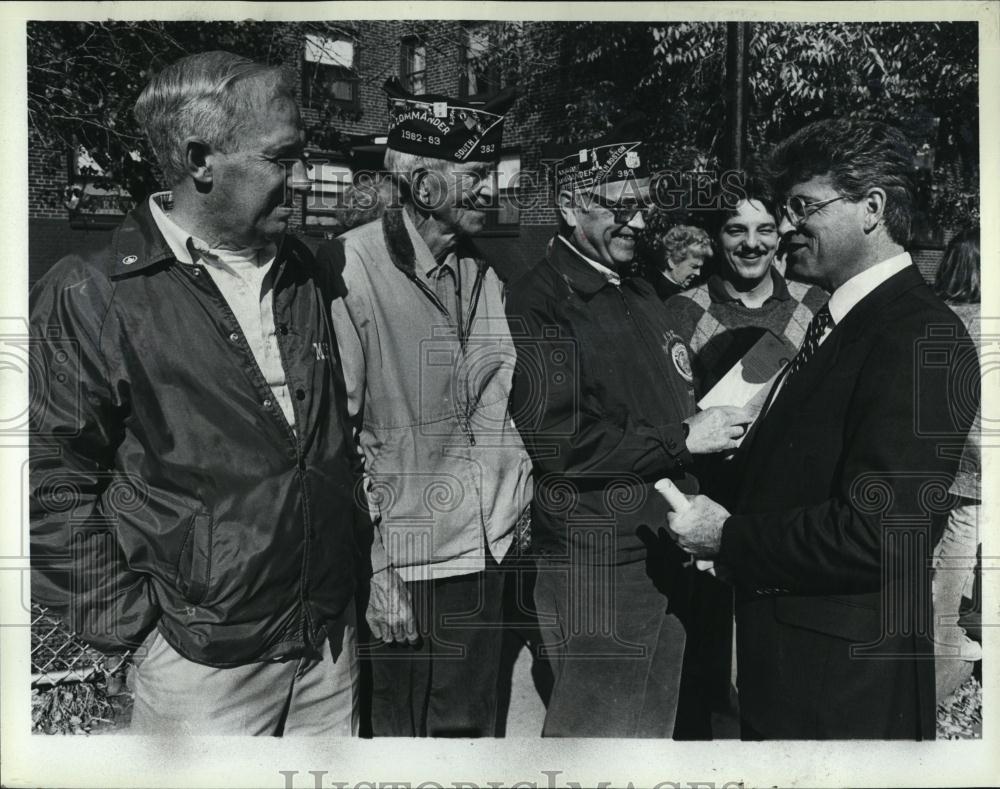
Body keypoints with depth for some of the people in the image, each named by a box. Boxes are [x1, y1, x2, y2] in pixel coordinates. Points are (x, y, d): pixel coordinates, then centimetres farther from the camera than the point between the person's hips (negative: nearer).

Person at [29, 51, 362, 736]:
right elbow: (55, 482, -10)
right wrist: (127, 620, -9)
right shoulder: (89, 296, -13)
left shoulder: (301, 274, 5)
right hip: (204, 662, -5)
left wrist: (347, 567, 13)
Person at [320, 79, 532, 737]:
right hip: (410, 566, -6)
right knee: (405, 730, 11)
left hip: (490, 554, 7)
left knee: (475, 725, 21)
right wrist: (374, 565, -13)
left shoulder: (485, 274, 8)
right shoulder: (350, 268, -16)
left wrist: (520, 504, 10)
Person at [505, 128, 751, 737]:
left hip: (667, 553, 8)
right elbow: (558, 441, -21)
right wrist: (683, 440, -16)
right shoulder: (537, 304, -12)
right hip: (595, 565, -8)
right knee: (598, 729, 3)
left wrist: (715, 429, 4)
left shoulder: (642, 294, 16)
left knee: (655, 724, 19)